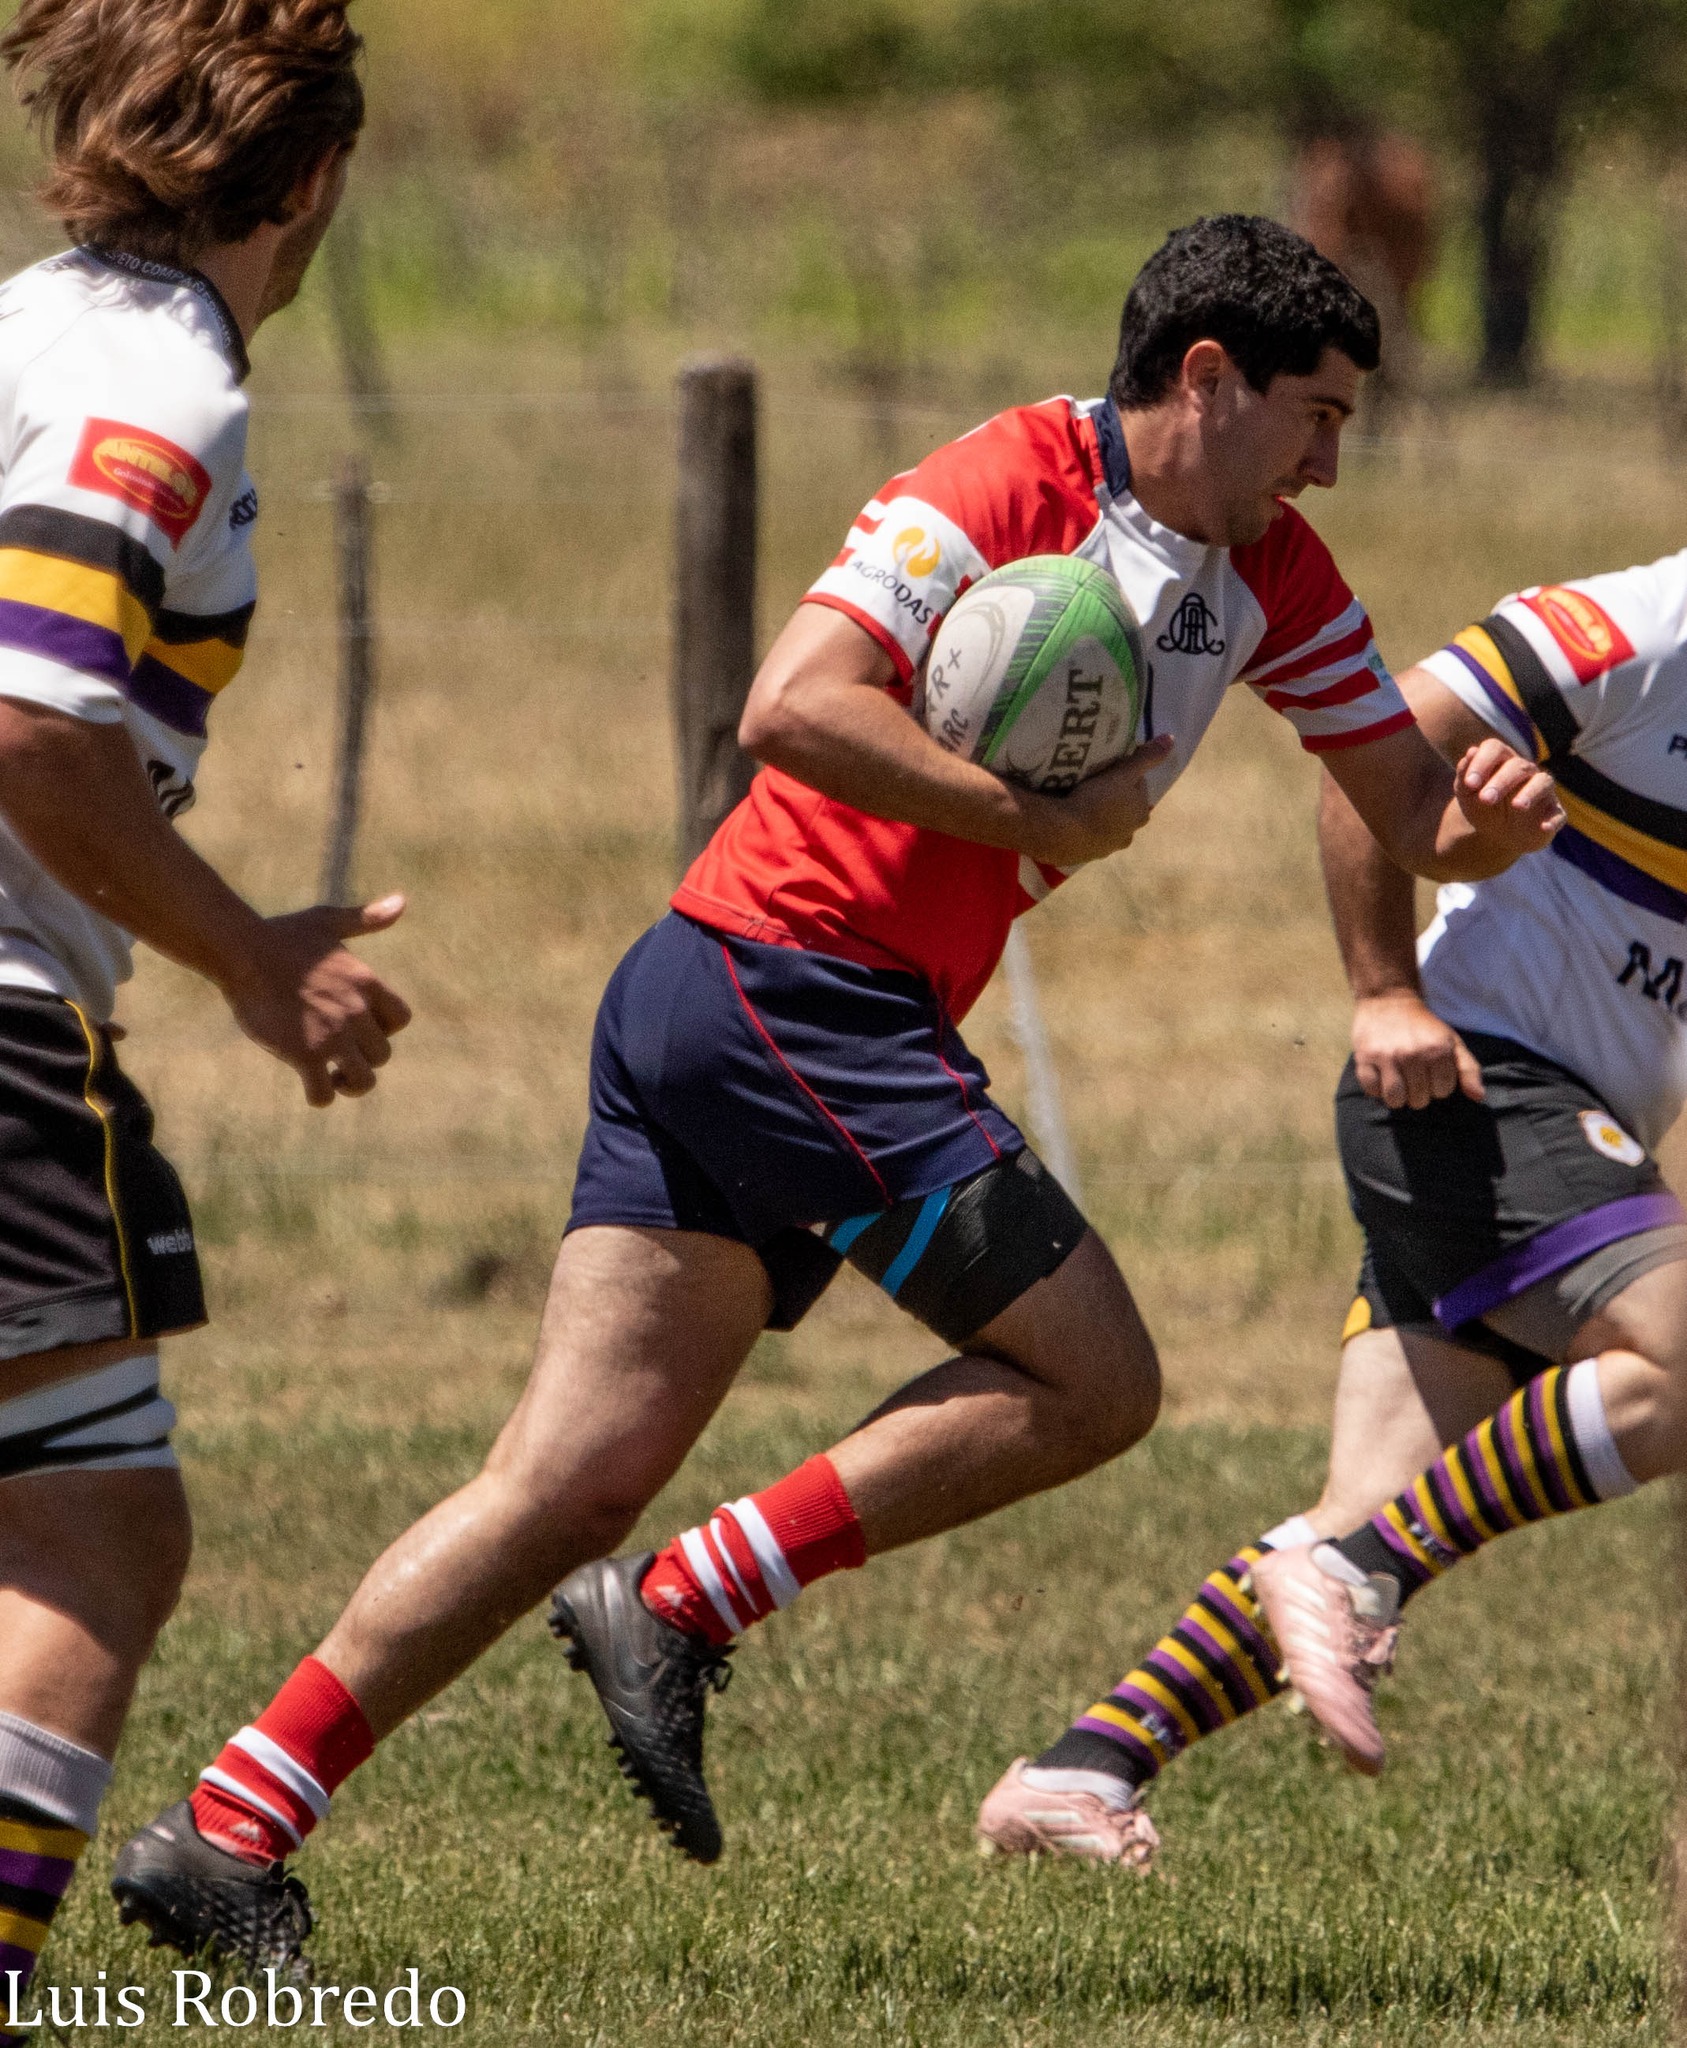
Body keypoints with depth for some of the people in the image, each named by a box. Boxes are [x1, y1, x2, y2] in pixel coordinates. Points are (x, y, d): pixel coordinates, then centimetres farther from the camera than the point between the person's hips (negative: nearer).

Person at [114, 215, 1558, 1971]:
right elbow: (795, 709, -23)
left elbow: (1410, 811, 18)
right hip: (793, 988, -9)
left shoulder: (1271, 576, 15)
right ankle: (683, 1607, -6)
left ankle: (223, 1832, -1)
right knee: (1090, 1380, -7)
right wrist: (1039, 818, -19)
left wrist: (1487, 820, -4)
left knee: (574, 1482, 2)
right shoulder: (1005, 488, -12)